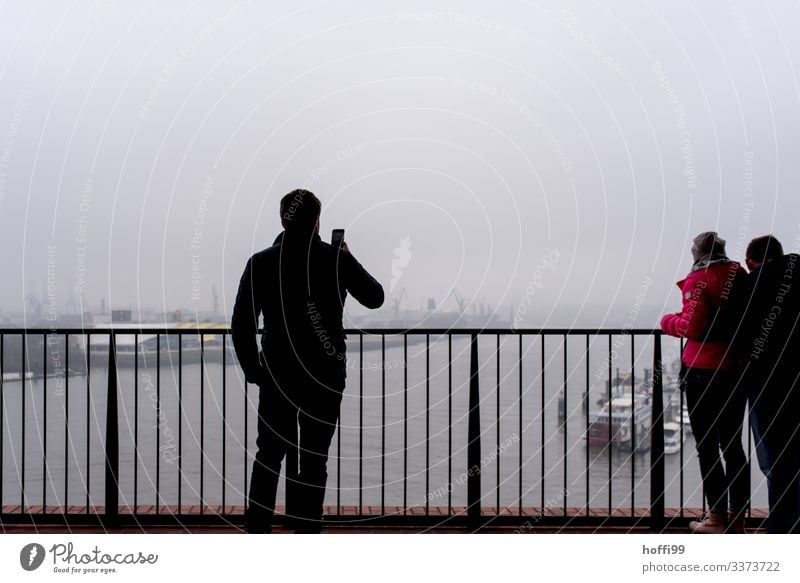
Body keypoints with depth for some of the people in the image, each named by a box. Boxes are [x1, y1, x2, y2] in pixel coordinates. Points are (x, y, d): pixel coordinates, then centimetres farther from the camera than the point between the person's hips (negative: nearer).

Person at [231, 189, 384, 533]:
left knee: (268, 456, 16)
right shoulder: (337, 260, -5)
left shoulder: (261, 263, -4)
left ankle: (256, 531, 15)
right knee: (314, 462, 6)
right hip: (326, 378, -1)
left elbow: (241, 327, -4)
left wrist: (253, 371, 6)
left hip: (276, 376, 1)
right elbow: (375, 298, 11)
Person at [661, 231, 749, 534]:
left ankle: (717, 518, 4)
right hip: (739, 370, 6)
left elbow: (693, 327, -20)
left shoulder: (697, 281, -13)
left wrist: (669, 321, -2)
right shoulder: (741, 276, 4)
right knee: (732, 444, 14)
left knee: (706, 446, 3)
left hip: (704, 372, -6)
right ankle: (737, 517, 18)